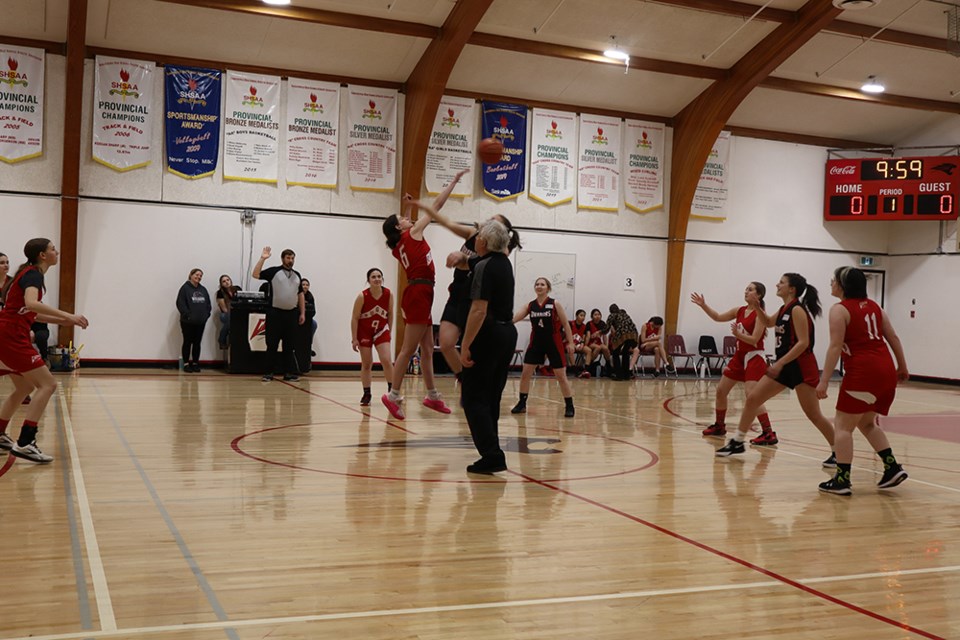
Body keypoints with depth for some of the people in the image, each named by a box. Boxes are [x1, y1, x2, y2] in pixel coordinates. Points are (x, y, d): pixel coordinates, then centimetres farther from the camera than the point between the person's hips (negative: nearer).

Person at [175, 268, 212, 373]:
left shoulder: (203, 289, 12)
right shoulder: (185, 288, -5)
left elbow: (208, 303, 15)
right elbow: (180, 303, -12)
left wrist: (206, 314, 1)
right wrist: (187, 315, -17)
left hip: (201, 321, 5)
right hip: (188, 322, -5)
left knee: (197, 343, 9)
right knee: (187, 342, 2)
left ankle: (195, 363, 16)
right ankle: (186, 364, 8)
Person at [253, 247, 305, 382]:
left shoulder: (297, 275, 13)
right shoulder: (273, 271, 0)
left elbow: (300, 294, 17)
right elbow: (256, 274, -11)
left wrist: (302, 313, 12)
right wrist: (262, 259, -18)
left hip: (291, 314, 4)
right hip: (275, 313, -4)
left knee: (289, 345, 6)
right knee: (272, 344, 1)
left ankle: (288, 372, 11)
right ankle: (269, 372, 7)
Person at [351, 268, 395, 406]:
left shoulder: (388, 295, -13)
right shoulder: (362, 296, -20)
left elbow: (390, 315, 2)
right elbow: (354, 318, -14)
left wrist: (389, 332, 6)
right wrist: (354, 339, -15)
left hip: (381, 330, 1)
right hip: (364, 332, -1)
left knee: (386, 360, -13)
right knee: (366, 364, 3)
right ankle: (366, 395, 12)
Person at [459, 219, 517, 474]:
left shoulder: (484, 266, -15)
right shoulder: (505, 264, 10)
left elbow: (479, 311, -23)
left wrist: (465, 345, -21)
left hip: (487, 335, -9)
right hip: (508, 333, 9)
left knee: (474, 398, -5)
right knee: (491, 397, 15)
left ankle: (492, 455, -13)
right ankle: (492, 454, 19)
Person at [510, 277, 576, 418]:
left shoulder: (555, 304, -6)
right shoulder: (529, 305, 2)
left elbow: (565, 324, -3)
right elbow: (513, 318, -6)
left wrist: (570, 342, -6)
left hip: (554, 343, -3)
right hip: (536, 343, 3)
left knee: (561, 376, -1)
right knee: (525, 374, 0)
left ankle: (569, 406, 10)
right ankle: (522, 404, 13)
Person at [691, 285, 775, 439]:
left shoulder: (760, 314, -14)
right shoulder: (739, 310, 8)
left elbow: (754, 340, -20)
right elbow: (718, 317, 13)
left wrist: (738, 334, -35)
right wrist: (703, 305, 3)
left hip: (754, 357, -8)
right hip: (739, 355, 8)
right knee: (721, 390, 12)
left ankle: (769, 434, -19)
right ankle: (719, 426, 28)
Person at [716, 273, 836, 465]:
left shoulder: (797, 310, -15)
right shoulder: (784, 309, 11)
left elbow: (803, 343, -21)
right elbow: (768, 322, 31)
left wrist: (780, 363, -24)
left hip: (801, 367, -9)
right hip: (784, 365, 9)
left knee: (813, 414, -5)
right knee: (752, 399, 5)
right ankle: (738, 442, 14)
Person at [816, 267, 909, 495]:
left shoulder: (840, 310, -5)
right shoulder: (872, 305, 16)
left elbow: (835, 347, -13)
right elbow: (893, 337, 16)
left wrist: (824, 381, -13)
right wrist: (902, 367, 24)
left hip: (862, 372, -8)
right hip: (886, 370, 8)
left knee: (843, 425, 1)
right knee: (867, 423, 23)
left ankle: (842, 480, -2)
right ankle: (893, 468, 15)